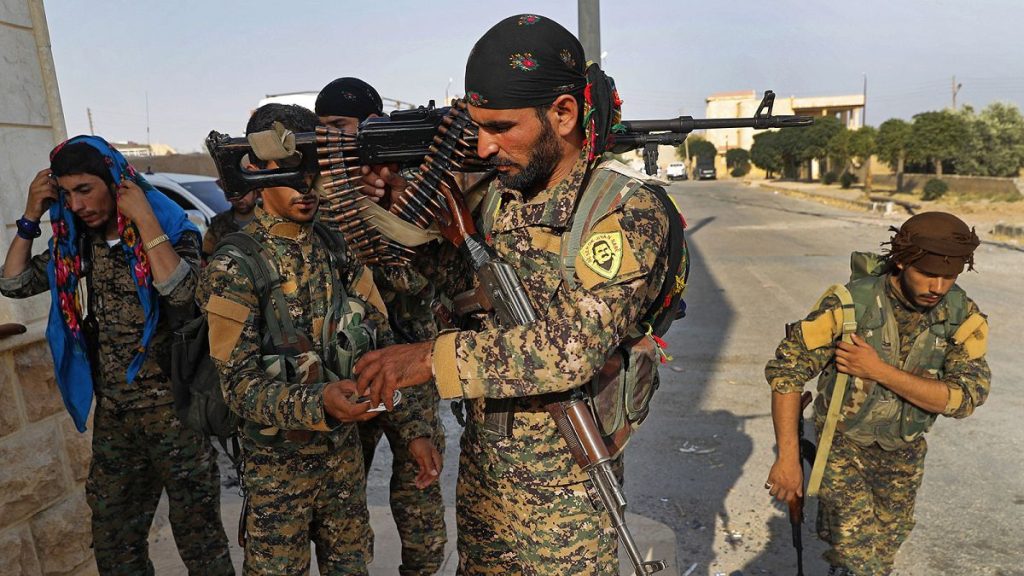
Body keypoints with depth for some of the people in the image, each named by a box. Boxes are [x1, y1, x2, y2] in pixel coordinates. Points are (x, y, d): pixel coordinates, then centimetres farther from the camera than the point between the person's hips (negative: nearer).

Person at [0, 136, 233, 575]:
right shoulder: (74, 245, 7)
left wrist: (144, 218, -25)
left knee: (197, 532, 4)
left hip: (173, 408, -6)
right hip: (112, 414, 6)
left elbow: (180, 291, -28)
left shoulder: (171, 230, -11)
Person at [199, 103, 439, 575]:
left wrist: (413, 428, -4)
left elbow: (381, 344, 0)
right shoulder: (233, 268, -14)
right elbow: (241, 387, -16)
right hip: (277, 466, -4)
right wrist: (318, 404, -34)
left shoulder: (339, 249, -1)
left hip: (345, 452, 4)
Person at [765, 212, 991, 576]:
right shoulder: (850, 304, -26)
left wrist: (878, 370, -31)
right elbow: (786, 370, -24)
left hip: (904, 454, 4)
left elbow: (963, 398, -21)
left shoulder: (964, 318, -14)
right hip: (844, 446, -4)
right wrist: (788, 458, -26)